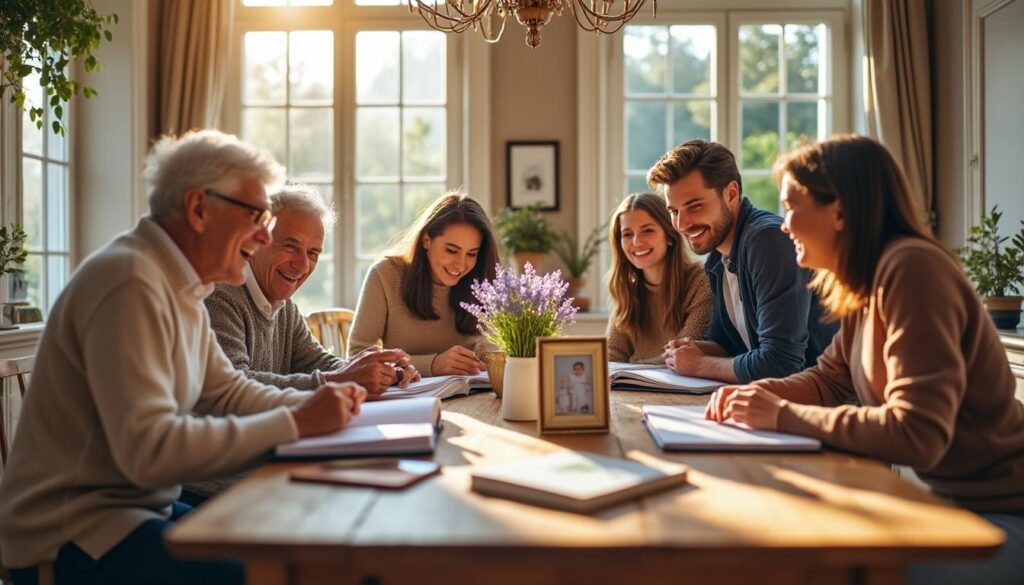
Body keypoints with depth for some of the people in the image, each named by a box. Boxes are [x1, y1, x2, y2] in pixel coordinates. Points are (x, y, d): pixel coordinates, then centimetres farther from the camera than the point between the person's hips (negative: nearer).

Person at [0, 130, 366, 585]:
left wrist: (313, 406, -5)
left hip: (138, 507, 9)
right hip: (73, 537, -9)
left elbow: (226, 392, 11)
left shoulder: (180, 286, 8)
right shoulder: (130, 282, -23)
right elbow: (150, 449, -30)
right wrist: (295, 424, -25)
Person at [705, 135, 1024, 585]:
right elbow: (829, 380, 12)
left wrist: (782, 415, -24)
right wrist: (757, 395, -7)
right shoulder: (869, 281, 3)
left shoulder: (910, 269, -25)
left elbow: (917, 433, -31)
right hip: (943, 495, 8)